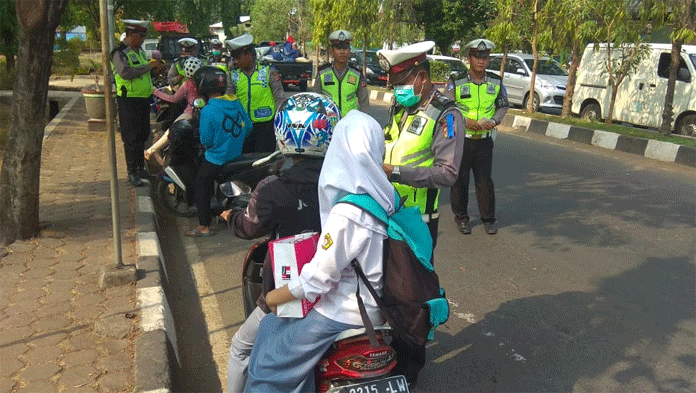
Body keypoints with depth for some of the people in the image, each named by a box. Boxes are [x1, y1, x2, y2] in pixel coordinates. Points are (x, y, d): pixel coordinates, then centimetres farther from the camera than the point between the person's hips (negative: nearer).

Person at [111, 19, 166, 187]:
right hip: (129, 100, -9)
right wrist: (149, 66, -23)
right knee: (131, 138, -6)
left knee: (143, 135, 15)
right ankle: (132, 173, 0)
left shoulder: (140, 50, 16)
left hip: (144, 99, 9)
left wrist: (155, 69, 5)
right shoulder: (120, 52, -12)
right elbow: (125, 72, -28)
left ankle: (140, 168, 28)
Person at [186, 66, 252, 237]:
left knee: (201, 186, 8)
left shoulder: (207, 111, -21)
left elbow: (206, 140, -19)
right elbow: (248, 126, 4)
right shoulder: (236, 103, -2)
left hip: (215, 159, -6)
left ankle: (204, 226, 10)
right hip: (236, 156, 7)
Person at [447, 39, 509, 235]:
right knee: (459, 180, 6)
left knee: (485, 180, 6)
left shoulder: (496, 83, 4)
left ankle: (488, 218, 20)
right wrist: (465, 121, -18)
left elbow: (503, 106, 14)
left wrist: (494, 120, -6)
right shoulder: (456, 83, -5)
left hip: (485, 139, 2)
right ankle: (461, 217, 22)